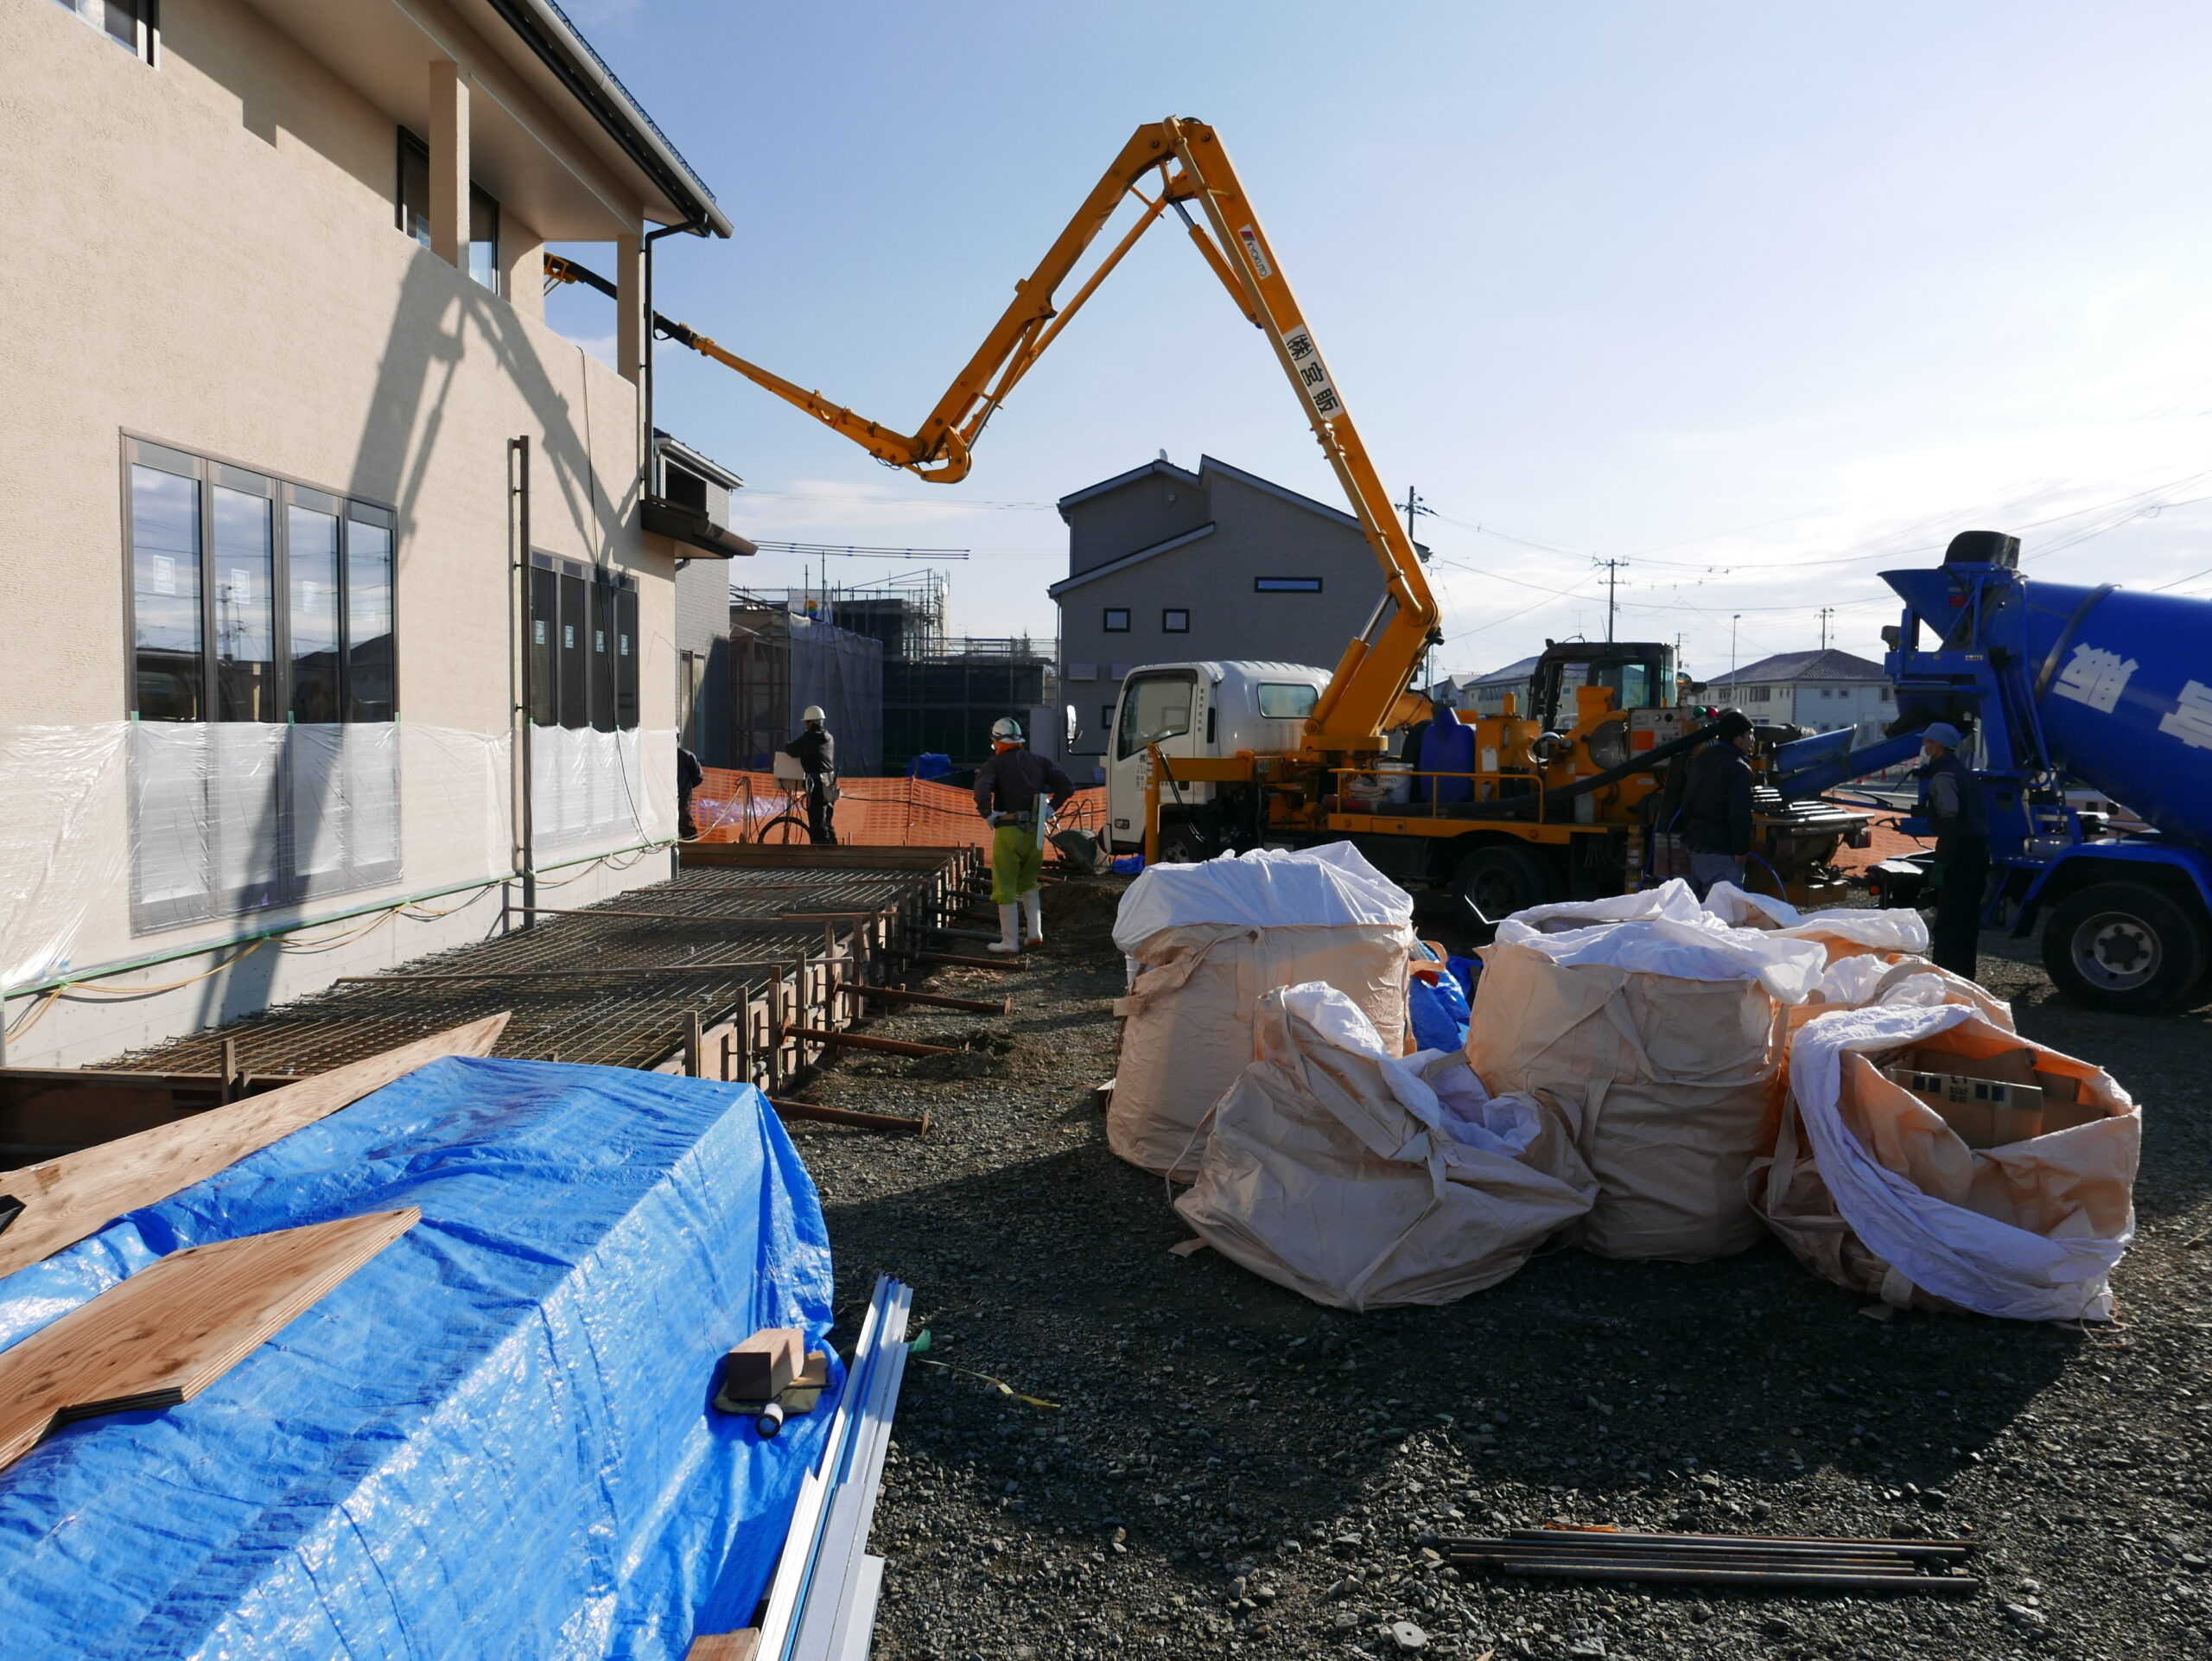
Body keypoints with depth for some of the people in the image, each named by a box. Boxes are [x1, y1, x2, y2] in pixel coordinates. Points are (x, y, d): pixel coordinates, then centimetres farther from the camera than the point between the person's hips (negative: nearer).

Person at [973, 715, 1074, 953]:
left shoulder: (994, 765, -5)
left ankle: (1009, 941, 6)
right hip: (1035, 832, 5)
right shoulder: (1037, 761, 9)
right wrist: (1051, 810, 9)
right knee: (1029, 882, 22)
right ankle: (1035, 932, 15)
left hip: (1008, 831, -5)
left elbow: (982, 791, -25)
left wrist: (988, 815, -10)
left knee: (1005, 888, 4)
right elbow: (1067, 787, 4)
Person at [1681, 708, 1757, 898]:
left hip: (1695, 845, 9)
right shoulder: (1738, 769, -14)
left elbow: (1687, 802, 20)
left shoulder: (1700, 761, 13)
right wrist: (1741, 850, -15)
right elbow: (1740, 815, -20)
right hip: (1721, 852, -9)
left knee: (1698, 902, 15)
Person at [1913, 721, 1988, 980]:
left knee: (1947, 925, -8)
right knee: (1967, 921, 16)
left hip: (1959, 856, -10)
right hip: (1978, 852, 10)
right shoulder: (1965, 773, 19)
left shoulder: (1943, 777, -13)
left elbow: (1950, 821, -22)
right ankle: (1964, 977, 24)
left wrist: (1940, 863, -22)